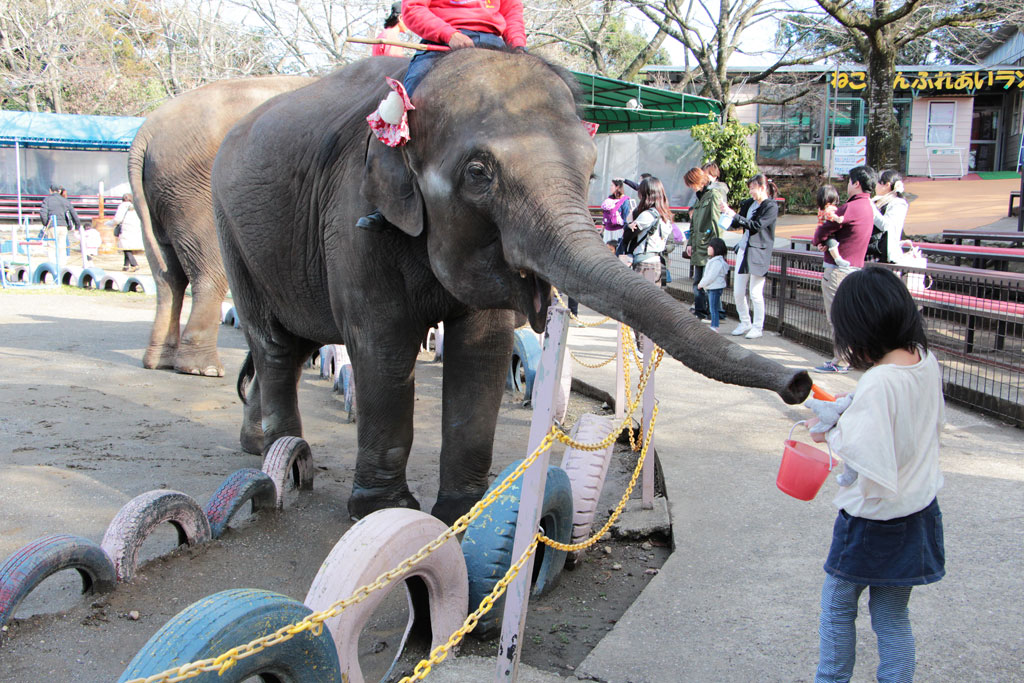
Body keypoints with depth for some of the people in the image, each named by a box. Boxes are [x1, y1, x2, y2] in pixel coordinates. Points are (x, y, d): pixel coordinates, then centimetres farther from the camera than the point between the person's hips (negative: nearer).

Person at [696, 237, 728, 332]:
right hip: (711, 288, 11)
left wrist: (701, 284, -13)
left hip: (715, 288, -11)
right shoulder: (712, 260, 16)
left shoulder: (717, 262, -19)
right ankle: (714, 326, 20)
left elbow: (711, 276, -23)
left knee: (713, 308, -8)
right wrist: (702, 283, 13)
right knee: (712, 308, 14)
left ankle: (714, 327, -6)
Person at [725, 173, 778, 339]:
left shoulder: (771, 206, -7)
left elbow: (757, 225, -19)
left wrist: (735, 216, -21)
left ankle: (758, 327, 10)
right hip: (744, 249, 7)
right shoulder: (749, 203, 11)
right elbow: (738, 224, 17)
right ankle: (745, 323, 24)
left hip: (758, 252, -7)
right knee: (738, 292, 8)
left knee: (755, 293, -3)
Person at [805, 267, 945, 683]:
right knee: (893, 617, 18)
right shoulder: (927, 361, -4)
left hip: (873, 520, -7)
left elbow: (866, 462, -29)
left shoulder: (877, 383, -28)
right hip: (919, 513, 7)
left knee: (837, 606, 17)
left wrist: (830, 434, -12)